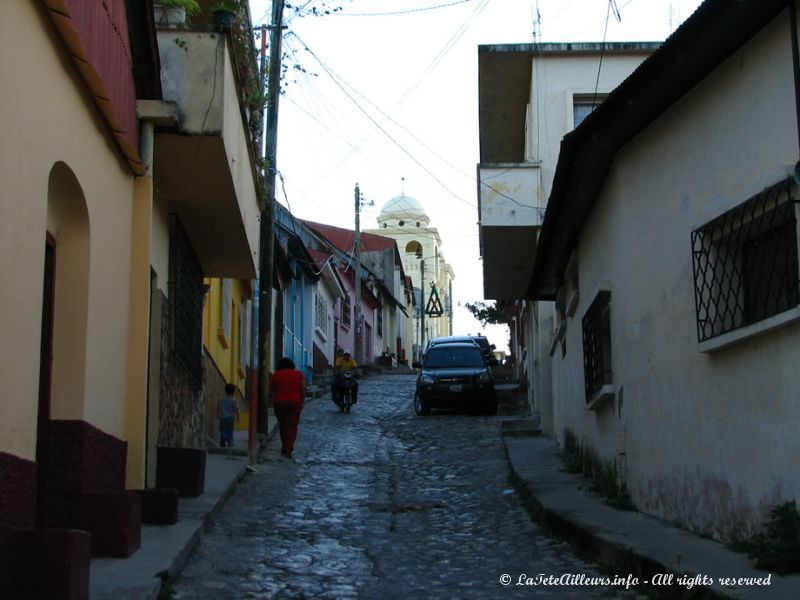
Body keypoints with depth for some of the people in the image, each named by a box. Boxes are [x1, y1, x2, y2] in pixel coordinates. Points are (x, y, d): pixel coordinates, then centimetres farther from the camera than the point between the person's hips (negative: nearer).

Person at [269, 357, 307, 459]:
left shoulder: (275, 375, 5)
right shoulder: (299, 374, 5)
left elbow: (271, 389, 5)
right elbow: (303, 389, 1)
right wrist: (302, 401, 6)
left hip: (279, 402, 1)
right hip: (294, 402, -1)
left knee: (282, 425, 15)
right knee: (292, 425, 1)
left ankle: (285, 449, 20)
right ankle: (288, 450, -8)